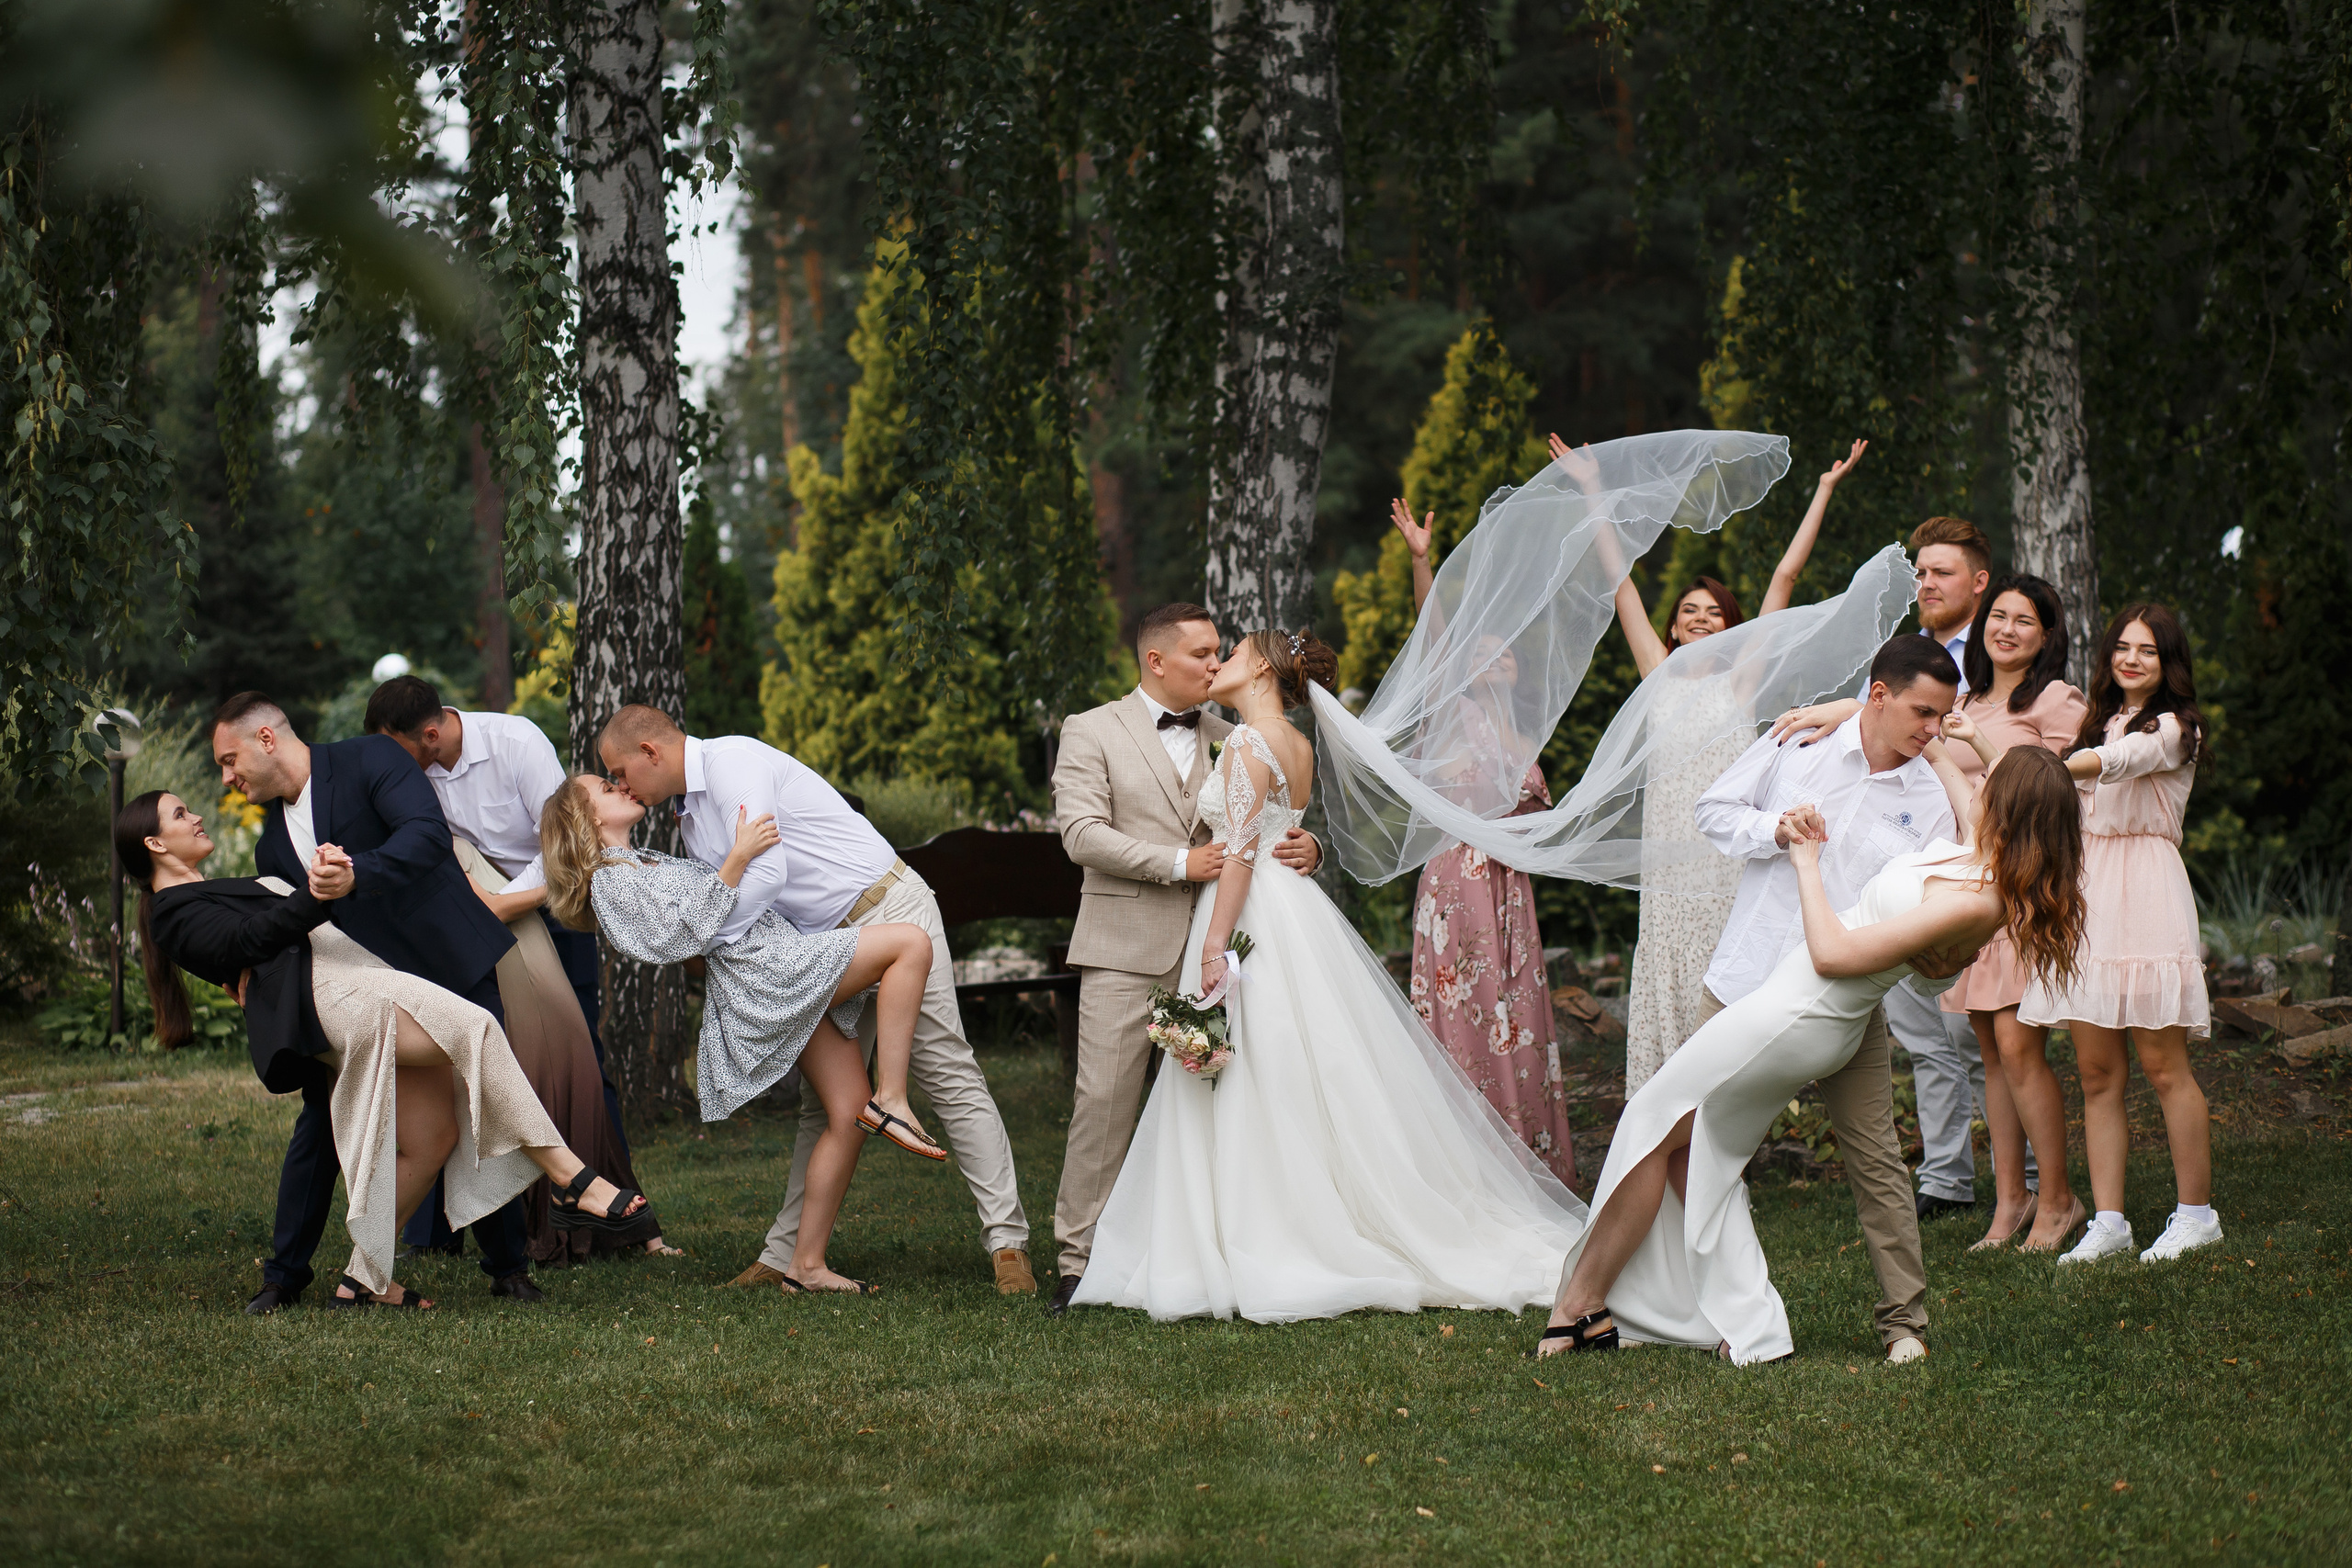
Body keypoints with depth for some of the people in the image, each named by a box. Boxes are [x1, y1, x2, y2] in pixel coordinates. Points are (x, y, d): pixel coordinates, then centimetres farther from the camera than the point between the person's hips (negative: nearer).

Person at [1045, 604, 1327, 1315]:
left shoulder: (1226, 737, 17)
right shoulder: (1091, 733, 4)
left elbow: (1273, 818, 17)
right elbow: (1083, 834, -8)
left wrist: (1306, 848, -7)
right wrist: (1179, 863, -15)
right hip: (1127, 948, -4)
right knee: (1105, 1100, -8)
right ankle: (1079, 1257, -4)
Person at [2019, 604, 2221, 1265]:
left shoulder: (2173, 728, -3)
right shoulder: (2100, 721, 20)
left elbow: (2115, 761, -22)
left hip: (2145, 890, -6)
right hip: (2085, 890, 7)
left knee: (2162, 1064, -4)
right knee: (2096, 1070, 2)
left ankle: (2196, 1212, 6)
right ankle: (2107, 1221, 3)